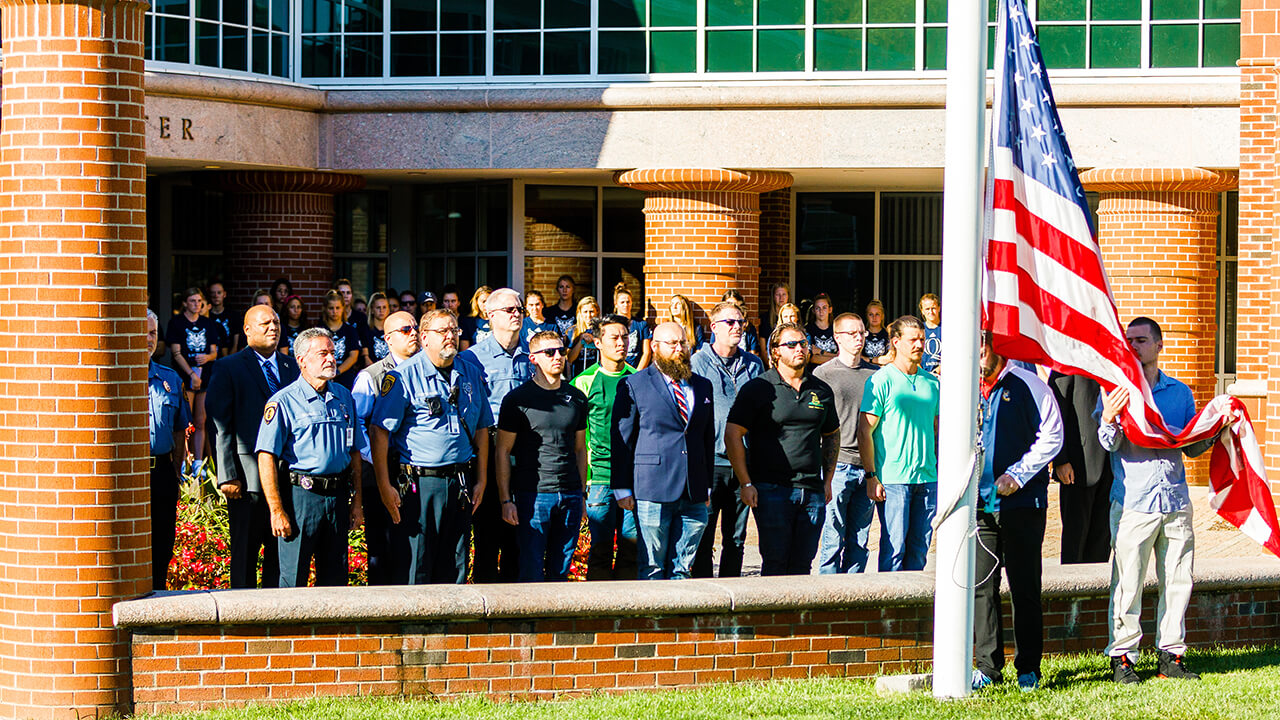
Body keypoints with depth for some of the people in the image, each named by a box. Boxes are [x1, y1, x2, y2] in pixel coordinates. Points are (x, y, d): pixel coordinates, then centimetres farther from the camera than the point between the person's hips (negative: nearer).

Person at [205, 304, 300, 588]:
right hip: (248, 477, -4)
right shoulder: (230, 369, 0)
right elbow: (221, 427, -5)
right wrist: (227, 476, -12)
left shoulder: (292, 367, 14)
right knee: (244, 554, 1)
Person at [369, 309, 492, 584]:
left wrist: (481, 480, 13)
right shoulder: (404, 376, -6)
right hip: (421, 483, -5)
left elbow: (482, 429, 19)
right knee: (417, 567, -3)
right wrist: (384, 486, -12)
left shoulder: (470, 375, 11)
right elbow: (379, 431, -8)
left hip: (460, 485, 5)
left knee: (455, 568, 8)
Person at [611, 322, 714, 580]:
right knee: (652, 568, -2)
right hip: (652, 491, -4)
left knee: (682, 568, 5)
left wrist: (708, 486, 14)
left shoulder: (703, 386, 15)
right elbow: (621, 439, 1)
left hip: (694, 494, 4)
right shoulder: (633, 385, 1)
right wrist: (622, 488, -4)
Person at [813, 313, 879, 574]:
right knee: (834, 538, -4)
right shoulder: (823, 373, 1)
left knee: (860, 540, 6)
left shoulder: (875, 374, 12)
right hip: (838, 465, -4)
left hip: (867, 466, 4)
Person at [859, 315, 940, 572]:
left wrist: (941, 471, 14)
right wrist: (871, 476, -11)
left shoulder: (932, 382, 13)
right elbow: (865, 431, -6)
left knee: (919, 548, 6)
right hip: (892, 480, -5)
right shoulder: (881, 381, -4)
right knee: (894, 546, -5)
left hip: (927, 478, 5)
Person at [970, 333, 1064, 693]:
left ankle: (1029, 668, 7)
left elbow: (1051, 437, -6)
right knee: (981, 585, 3)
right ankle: (988, 665, 9)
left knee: (1024, 586, 1)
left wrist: (1017, 475, -11)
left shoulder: (1027, 386, -3)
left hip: (1022, 503, -4)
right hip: (980, 502, 4)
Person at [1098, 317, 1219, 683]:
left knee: (1178, 580, 5)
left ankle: (1171, 655, 13)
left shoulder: (1180, 393, 14)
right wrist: (1109, 420, -22)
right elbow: (1108, 445, -3)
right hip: (1133, 500, -3)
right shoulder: (1115, 391, 4)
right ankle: (1122, 657, 2)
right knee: (1127, 583, -5)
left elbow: (1192, 447, 18)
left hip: (1175, 500, 4)